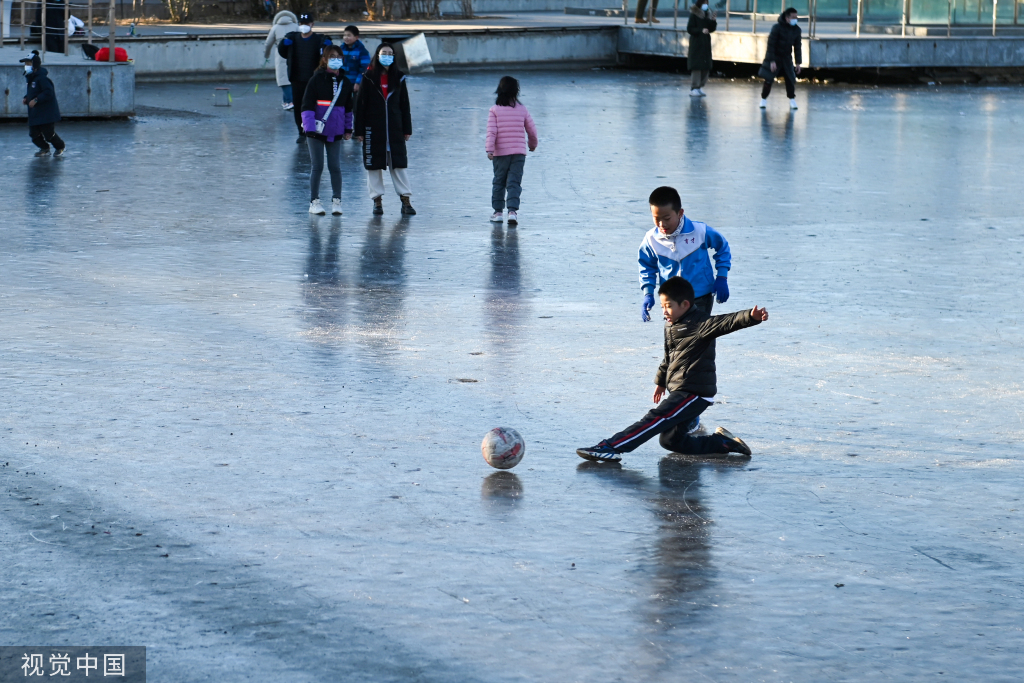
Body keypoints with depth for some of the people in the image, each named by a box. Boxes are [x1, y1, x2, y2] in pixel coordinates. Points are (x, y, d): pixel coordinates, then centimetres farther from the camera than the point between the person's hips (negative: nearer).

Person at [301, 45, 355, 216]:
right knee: (317, 167, 1)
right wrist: (309, 126, -17)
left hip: (335, 131, 3)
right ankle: (314, 201, 10)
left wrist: (348, 128, 17)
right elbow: (307, 104, -8)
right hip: (316, 131, -3)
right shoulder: (316, 80, -5)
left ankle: (336, 201, 12)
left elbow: (348, 107, 19)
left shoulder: (345, 83, 7)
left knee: (335, 166, 3)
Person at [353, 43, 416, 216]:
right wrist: (359, 130, -5)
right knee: (374, 165, 3)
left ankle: (406, 200, 0)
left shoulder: (398, 78, 5)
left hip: (395, 129, 1)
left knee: (399, 163, -2)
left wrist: (407, 129, 6)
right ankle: (377, 200, 11)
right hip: (373, 129, -1)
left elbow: (405, 105, 9)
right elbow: (360, 105, -1)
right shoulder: (369, 78, -1)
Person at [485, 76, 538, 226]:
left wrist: (489, 149, -13)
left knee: (498, 182, 13)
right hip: (519, 152, 1)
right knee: (514, 183, 0)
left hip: (500, 153, -1)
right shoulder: (522, 110, 2)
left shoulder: (495, 110, -5)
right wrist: (533, 144, 27)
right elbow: (532, 130, 9)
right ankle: (513, 210, -15)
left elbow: (491, 132, -12)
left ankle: (497, 212, 17)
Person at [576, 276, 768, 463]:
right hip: (678, 390, 11)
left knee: (655, 420, -20)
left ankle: (609, 448, -28)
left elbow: (727, 322, -31)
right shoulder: (670, 325, 12)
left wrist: (752, 317, -49)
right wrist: (661, 380, 36)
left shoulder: (699, 324, -16)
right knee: (670, 440, 14)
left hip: (694, 393, -11)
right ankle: (723, 442, 17)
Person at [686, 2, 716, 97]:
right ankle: (694, 88, -5)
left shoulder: (708, 14, 10)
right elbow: (689, 29, -10)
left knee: (706, 67, 4)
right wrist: (701, 30, -21)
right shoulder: (694, 14, -7)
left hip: (706, 43, 6)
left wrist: (713, 21, -8)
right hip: (696, 43, -6)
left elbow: (712, 29, 10)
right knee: (697, 66, -8)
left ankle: (700, 87, 12)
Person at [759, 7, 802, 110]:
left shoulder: (796, 30, -4)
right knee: (769, 80, -3)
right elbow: (771, 44, -17)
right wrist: (772, 61, -21)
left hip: (787, 59, 4)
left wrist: (798, 62, 2)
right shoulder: (777, 28, -18)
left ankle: (792, 101, 9)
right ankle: (764, 99, 13)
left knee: (791, 80, -3)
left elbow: (797, 47, 4)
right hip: (774, 57, -4)